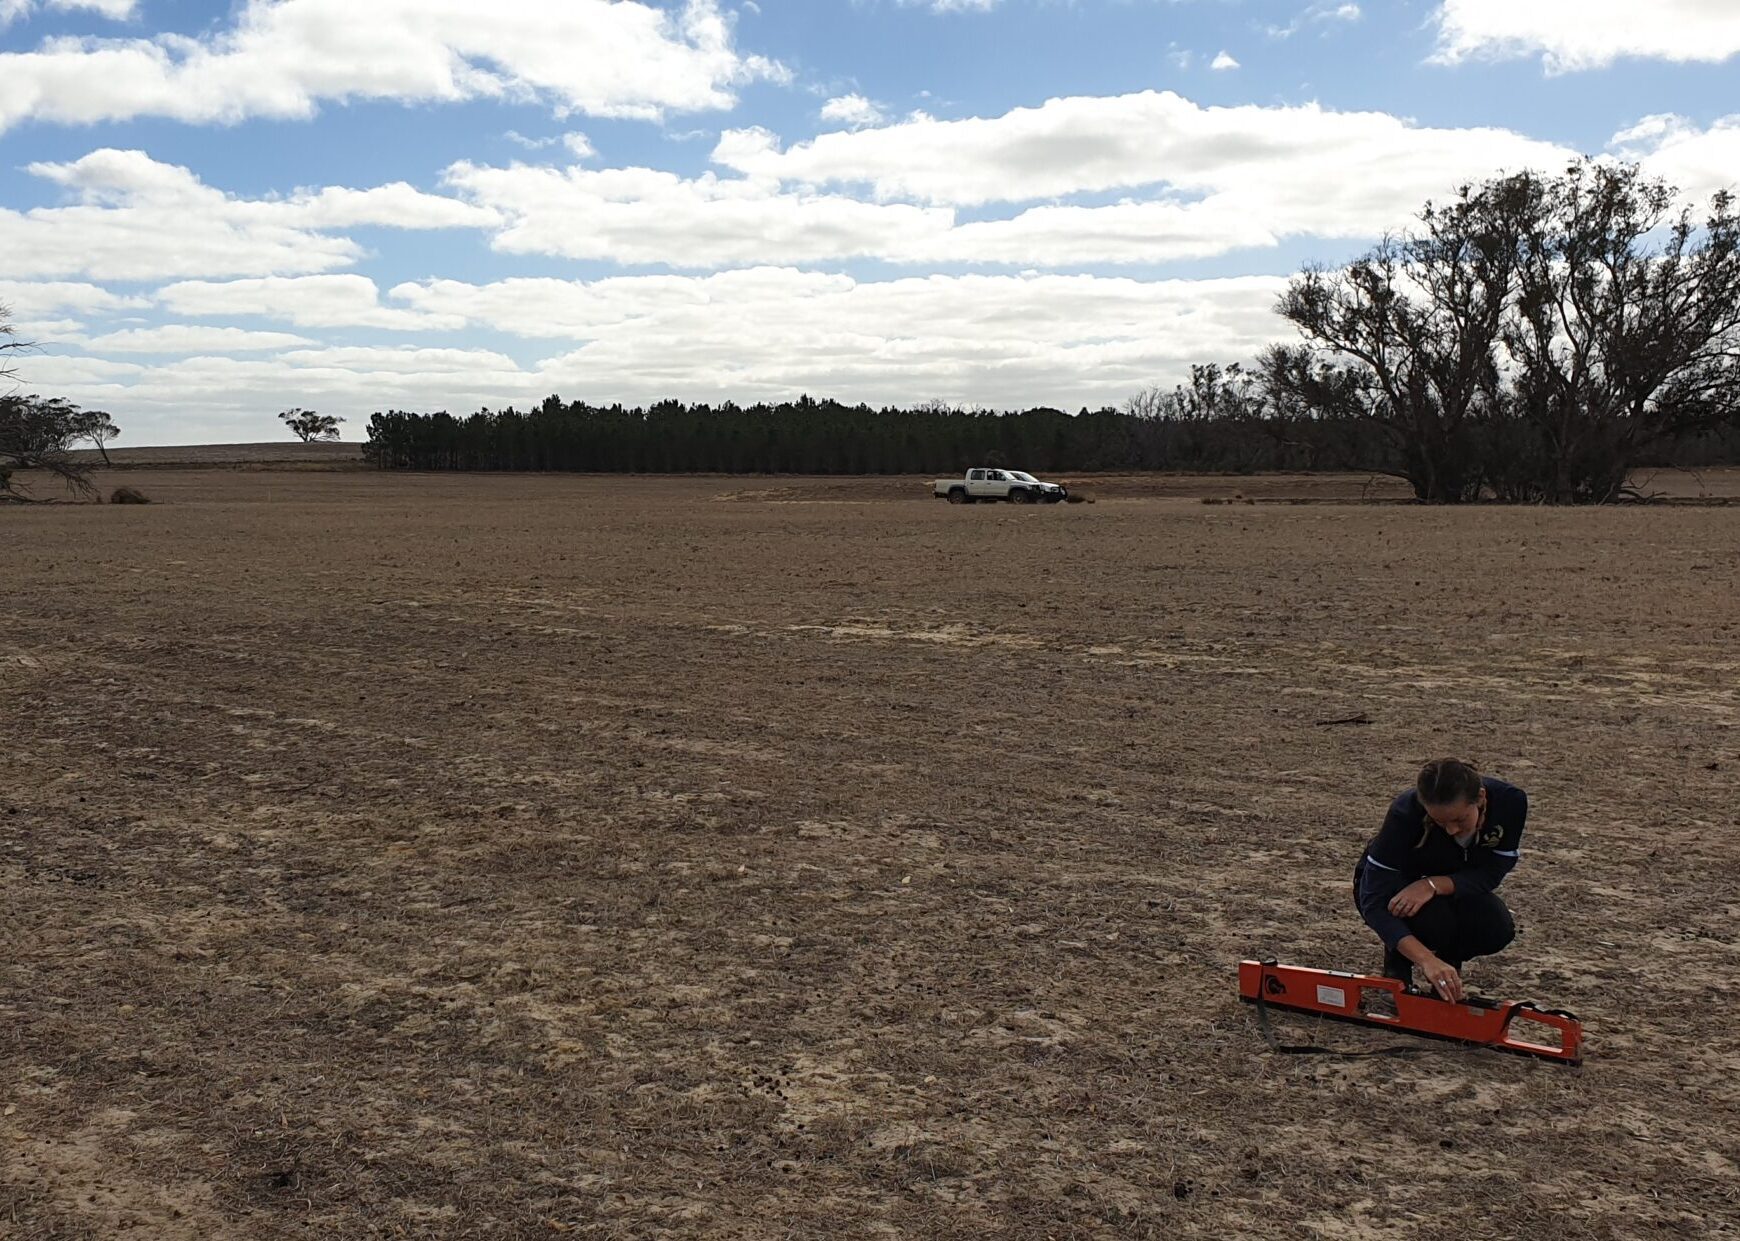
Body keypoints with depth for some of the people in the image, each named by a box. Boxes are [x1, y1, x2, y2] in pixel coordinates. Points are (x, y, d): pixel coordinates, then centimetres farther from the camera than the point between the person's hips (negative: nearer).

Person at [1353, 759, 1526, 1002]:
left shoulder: (1511, 802, -28)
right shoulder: (1406, 814, -37)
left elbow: (1491, 874, -21)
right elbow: (1374, 902, -38)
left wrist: (1433, 885, -40)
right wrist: (1427, 960, -51)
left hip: (1454, 886, 3)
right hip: (1391, 883, -3)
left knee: (1497, 929, -27)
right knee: (1433, 919, -35)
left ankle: (1449, 962, 7)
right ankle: (1397, 964, 0)